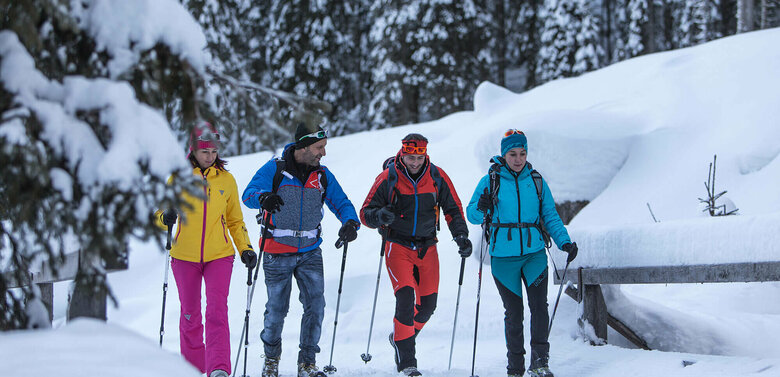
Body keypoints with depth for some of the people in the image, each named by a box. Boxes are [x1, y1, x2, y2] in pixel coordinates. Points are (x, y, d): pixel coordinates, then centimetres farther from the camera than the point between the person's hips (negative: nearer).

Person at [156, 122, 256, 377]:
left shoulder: (226, 180, 6)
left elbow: (235, 220, 15)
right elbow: (158, 213, 4)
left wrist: (245, 248, 4)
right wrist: (166, 217, -19)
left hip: (219, 256, 0)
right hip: (185, 257, 0)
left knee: (217, 310, -15)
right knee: (190, 315, 7)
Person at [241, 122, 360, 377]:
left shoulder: (322, 175, 5)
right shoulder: (275, 170, -8)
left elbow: (341, 203, 8)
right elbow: (249, 194, -19)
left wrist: (350, 222, -15)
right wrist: (263, 197, -43)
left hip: (310, 253, 3)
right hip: (278, 254, -3)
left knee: (316, 305, -8)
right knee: (277, 308, 3)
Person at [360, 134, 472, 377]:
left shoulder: (437, 177, -2)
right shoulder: (388, 179, -9)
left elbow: (453, 210, 8)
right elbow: (366, 212, -5)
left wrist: (461, 236, -7)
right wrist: (380, 215, -28)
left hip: (427, 247, 4)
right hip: (398, 246, -4)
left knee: (427, 304, 6)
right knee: (406, 298, -17)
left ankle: (401, 337, 35)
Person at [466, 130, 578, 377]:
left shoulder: (536, 181, 8)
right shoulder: (490, 182, 2)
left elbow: (550, 217, 12)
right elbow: (472, 215, 3)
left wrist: (564, 242, 0)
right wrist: (481, 208, -19)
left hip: (534, 254, 1)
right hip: (503, 257, -1)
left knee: (539, 305, -15)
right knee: (513, 311, 2)